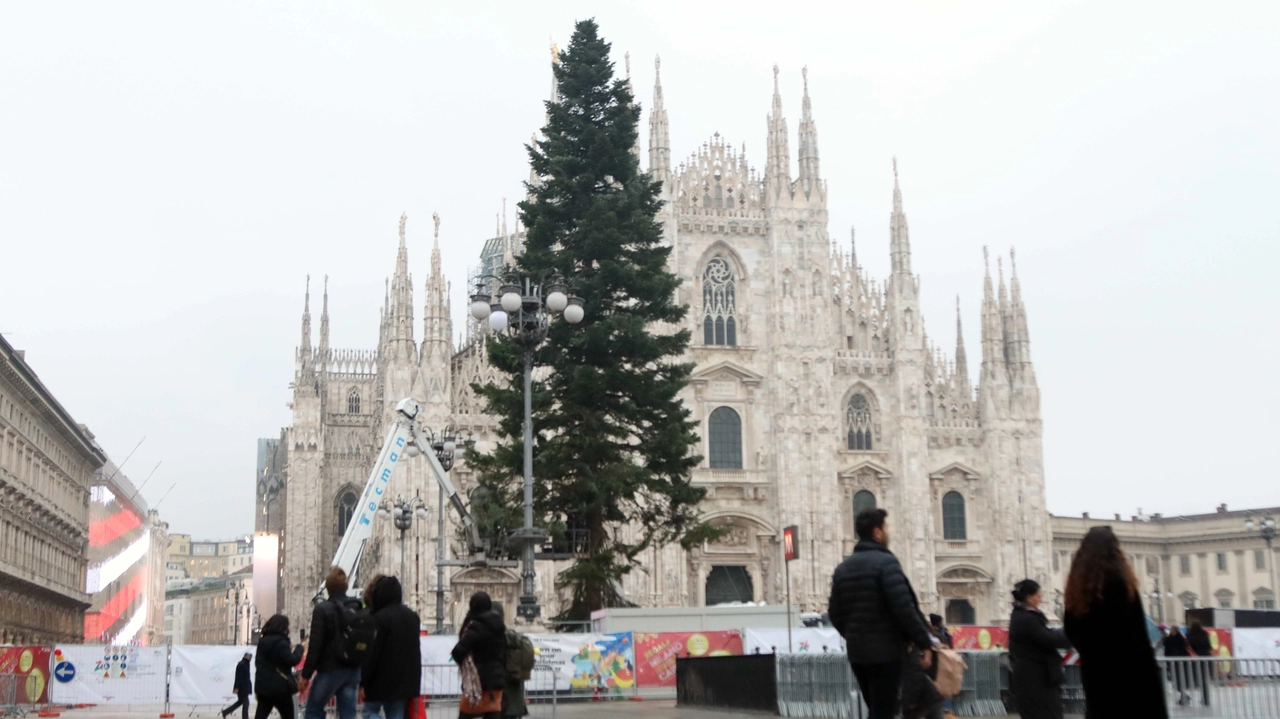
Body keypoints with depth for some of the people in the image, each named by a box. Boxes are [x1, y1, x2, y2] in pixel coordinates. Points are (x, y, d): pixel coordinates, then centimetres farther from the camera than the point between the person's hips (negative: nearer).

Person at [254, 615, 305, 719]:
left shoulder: (262, 641, 13)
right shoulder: (281, 642, -14)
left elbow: (258, 662, 22)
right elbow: (292, 661, -17)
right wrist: (299, 648, -4)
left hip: (263, 686, 7)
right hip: (280, 687, -7)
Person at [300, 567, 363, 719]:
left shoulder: (322, 609, -9)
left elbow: (316, 645, -13)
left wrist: (306, 675, -7)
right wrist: (363, 678, 19)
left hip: (330, 670, -5)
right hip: (353, 670, 5)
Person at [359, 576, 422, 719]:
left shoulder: (380, 618, -15)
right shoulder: (412, 616, 11)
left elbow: (372, 653, -17)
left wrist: (363, 682, -12)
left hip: (382, 678, -6)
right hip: (404, 679, 7)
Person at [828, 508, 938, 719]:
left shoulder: (843, 568, 11)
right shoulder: (885, 562, -12)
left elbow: (835, 613, 13)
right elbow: (904, 608, -19)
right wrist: (925, 640, -9)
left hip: (857, 652, 7)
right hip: (886, 651, -7)